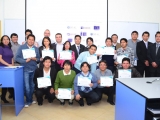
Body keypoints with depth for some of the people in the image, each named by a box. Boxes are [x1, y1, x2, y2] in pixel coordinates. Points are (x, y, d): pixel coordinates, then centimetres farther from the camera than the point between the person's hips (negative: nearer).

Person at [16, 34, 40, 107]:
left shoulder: (36, 49, 7)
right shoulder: (21, 47, -2)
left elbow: (39, 59, 8)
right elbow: (17, 58, -6)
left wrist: (35, 59, -13)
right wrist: (25, 61, -19)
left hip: (34, 70, 3)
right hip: (25, 70, -3)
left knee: (32, 86, 12)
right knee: (27, 86, -4)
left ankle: (30, 99, 28)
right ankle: (28, 101, 13)